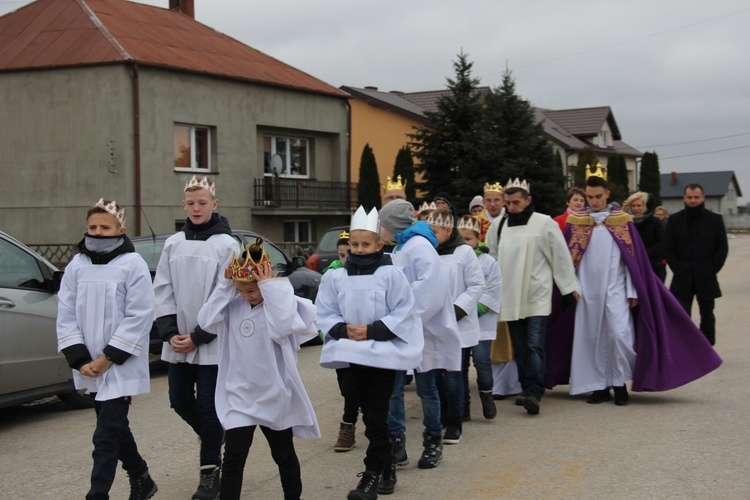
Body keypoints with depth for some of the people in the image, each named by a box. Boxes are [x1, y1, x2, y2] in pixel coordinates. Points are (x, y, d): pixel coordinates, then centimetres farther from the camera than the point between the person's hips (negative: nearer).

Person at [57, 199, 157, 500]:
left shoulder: (133, 264, -8)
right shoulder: (77, 266, 5)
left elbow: (139, 316, -12)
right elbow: (66, 315, 3)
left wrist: (109, 358, -14)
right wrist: (80, 360, -8)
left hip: (121, 366, -6)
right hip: (90, 368, 6)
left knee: (106, 436, -9)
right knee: (115, 427, 17)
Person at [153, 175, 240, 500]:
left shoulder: (226, 244, -5)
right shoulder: (173, 244, 8)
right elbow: (163, 291, 7)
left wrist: (198, 337, -12)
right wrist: (170, 333, -5)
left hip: (211, 342, -5)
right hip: (177, 342, 5)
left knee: (207, 405, 0)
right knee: (180, 400, 10)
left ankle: (210, 470, 14)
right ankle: (213, 436, 38)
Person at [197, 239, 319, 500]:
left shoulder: (284, 300, -12)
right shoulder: (234, 304, 0)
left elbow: (281, 328, -30)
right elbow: (206, 321, -11)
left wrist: (271, 289, -26)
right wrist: (225, 285, -12)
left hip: (274, 396, -2)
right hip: (239, 397, 2)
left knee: (284, 455, 16)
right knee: (233, 458, -3)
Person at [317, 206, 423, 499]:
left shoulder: (391, 274, -9)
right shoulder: (336, 277, 2)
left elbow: (404, 312, -10)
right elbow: (325, 313, 5)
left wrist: (373, 330, -17)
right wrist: (343, 329, -13)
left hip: (384, 352, -5)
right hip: (354, 353, 5)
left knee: (376, 416, -5)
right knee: (369, 414, 12)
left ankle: (372, 475, 1)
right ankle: (386, 468, 25)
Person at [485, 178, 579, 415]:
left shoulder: (545, 223, -3)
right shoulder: (498, 226, 8)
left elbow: (561, 256, 1)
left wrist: (569, 287, 3)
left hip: (538, 296, -4)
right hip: (510, 297, 4)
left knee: (535, 346, -12)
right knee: (520, 348, 7)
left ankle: (534, 393, -17)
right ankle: (528, 391, 14)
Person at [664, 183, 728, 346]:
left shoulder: (715, 220, 2)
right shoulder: (674, 220, 4)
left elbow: (723, 248, 3)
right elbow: (668, 248, 4)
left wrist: (712, 270, -6)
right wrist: (678, 269, -5)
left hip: (706, 278, 0)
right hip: (682, 278, 0)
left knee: (707, 317, 9)